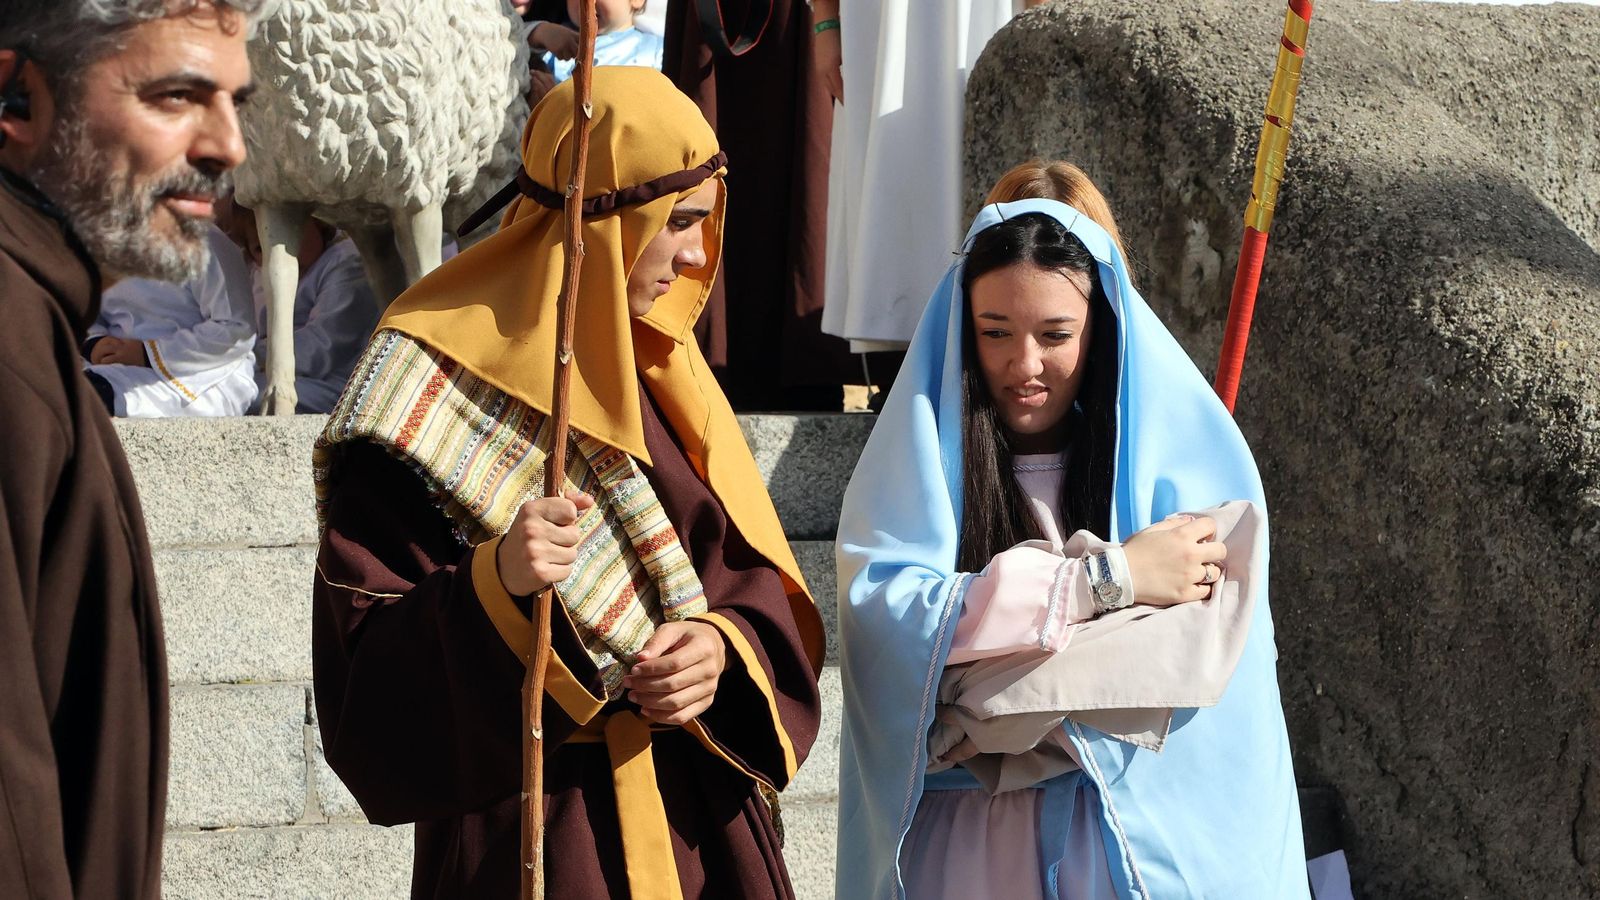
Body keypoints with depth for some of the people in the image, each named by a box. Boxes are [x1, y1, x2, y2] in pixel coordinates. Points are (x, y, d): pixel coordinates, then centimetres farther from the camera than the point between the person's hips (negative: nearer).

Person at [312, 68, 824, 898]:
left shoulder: (661, 375, 8)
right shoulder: (437, 393, -12)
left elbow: (759, 584, 7)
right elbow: (366, 677, -15)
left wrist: (725, 648, -13)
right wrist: (496, 585, -31)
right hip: (531, 827, -6)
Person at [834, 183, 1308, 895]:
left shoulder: (1181, 455, -5)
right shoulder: (917, 455, -3)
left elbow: (1206, 654, -15)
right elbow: (884, 614, -18)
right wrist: (1109, 578, -20)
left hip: (1144, 828, 0)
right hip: (960, 838, 1)